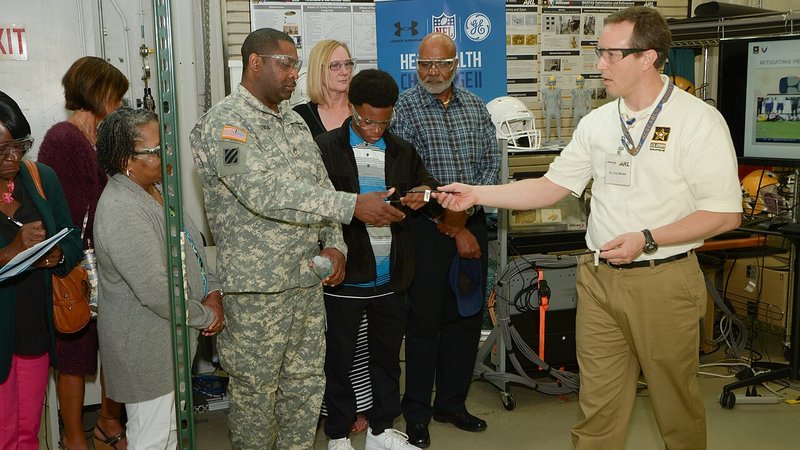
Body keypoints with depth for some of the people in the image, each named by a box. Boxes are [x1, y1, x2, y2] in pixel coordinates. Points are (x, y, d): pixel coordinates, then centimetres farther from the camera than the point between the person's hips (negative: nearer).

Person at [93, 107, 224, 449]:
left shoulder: (154, 190, 4)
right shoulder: (122, 210, -27)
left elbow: (191, 248, 14)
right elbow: (156, 291, -29)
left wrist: (212, 290, -1)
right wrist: (205, 316, -15)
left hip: (168, 335, 9)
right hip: (145, 345, -9)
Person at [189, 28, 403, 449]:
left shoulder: (294, 121, 13)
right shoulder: (225, 122, -12)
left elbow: (320, 187, 15)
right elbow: (266, 193, -26)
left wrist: (334, 243, -4)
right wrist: (354, 205, -29)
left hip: (307, 278, 7)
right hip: (256, 287, -7)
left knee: (306, 383, 15)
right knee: (256, 391, 7)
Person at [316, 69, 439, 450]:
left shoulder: (402, 152, 10)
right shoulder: (325, 148, -5)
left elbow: (426, 185, 20)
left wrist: (425, 193, -4)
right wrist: (358, 208, -24)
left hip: (391, 277, 4)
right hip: (345, 277, -4)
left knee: (387, 355, 16)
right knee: (339, 359, 9)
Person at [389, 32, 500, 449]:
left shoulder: (475, 107, 10)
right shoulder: (404, 108, -5)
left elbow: (492, 161, 6)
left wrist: (465, 210, -10)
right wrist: (453, 229, -13)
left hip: (471, 223, 5)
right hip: (426, 227, -4)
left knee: (467, 317, 10)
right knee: (424, 320, 1)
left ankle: (452, 403, 25)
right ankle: (417, 413, 15)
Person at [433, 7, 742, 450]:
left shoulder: (699, 121, -9)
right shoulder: (597, 122, 7)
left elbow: (725, 213, -11)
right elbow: (553, 185, 11)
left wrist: (646, 240, -18)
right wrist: (477, 194, 4)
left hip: (664, 281, -4)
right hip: (599, 277, 4)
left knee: (675, 398, 10)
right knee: (598, 401, 10)